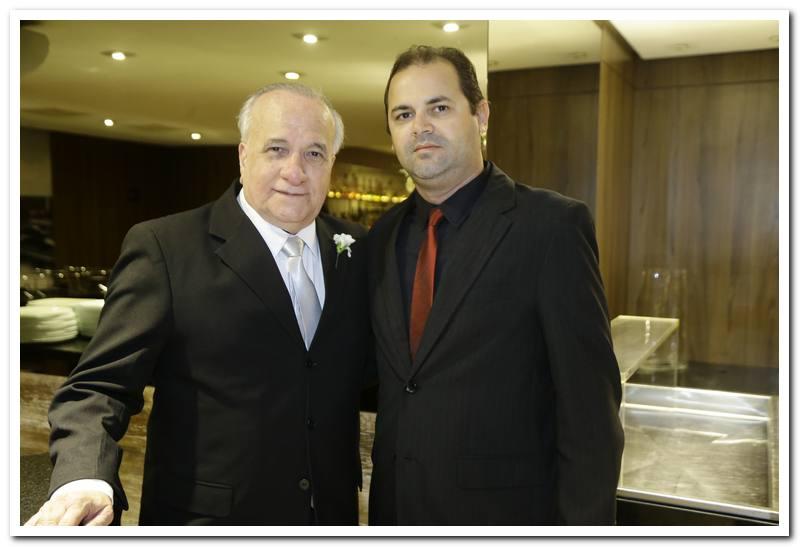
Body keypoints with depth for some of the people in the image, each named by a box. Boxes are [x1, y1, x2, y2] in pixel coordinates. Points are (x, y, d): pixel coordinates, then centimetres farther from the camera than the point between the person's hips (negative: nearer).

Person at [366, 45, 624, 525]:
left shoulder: (553, 225, -16)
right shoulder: (384, 235, 3)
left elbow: (589, 406, -15)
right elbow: (389, 379, 9)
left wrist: (584, 524, -14)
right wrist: (384, 492, 1)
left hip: (505, 508, -5)